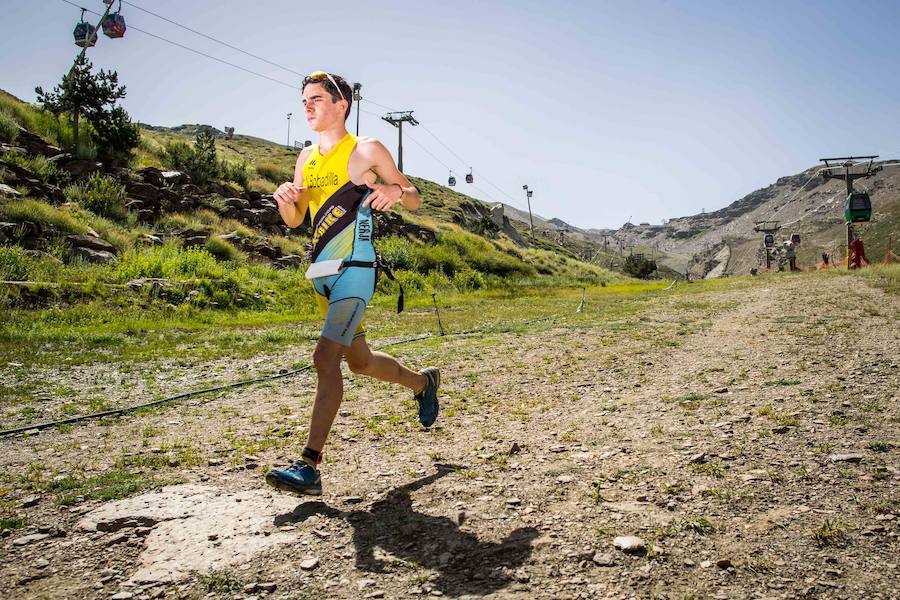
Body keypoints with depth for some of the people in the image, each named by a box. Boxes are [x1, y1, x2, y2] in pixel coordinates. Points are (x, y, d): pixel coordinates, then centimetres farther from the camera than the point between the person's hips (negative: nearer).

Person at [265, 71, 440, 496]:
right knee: (360, 361, 18)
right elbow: (293, 220, 16)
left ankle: (309, 467, -18)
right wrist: (284, 198, -7)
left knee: (326, 358, -20)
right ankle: (424, 382, 44)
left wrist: (396, 190, -22)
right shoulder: (307, 158, 15)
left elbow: (415, 201, 2)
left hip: (354, 270, -8)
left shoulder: (367, 150, -3)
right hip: (322, 274, 8)